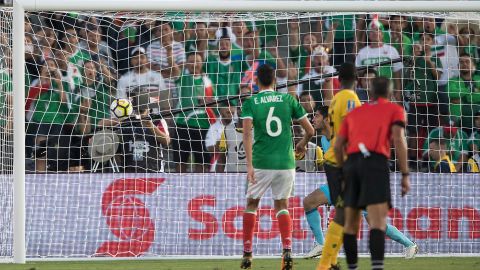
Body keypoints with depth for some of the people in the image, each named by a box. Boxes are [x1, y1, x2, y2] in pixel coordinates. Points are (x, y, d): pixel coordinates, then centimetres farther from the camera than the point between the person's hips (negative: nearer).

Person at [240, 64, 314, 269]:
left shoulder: (250, 103, 1)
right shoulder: (288, 100, 6)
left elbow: (247, 133, -13)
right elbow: (310, 130, 6)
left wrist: (249, 165, -16)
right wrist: (302, 145, 27)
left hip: (261, 163, -1)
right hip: (286, 162, 2)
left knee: (251, 204, 15)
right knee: (282, 206, 14)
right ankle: (287, 251, -6)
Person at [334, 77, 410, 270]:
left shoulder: (354, 113, 27)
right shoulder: (395, 110, 14)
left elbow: (338, 146, 18)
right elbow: (398, 139, -3)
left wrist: (343, 173, 27)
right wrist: (405, 175, -3)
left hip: (352, 163, 4)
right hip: (376, 163, -4)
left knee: (351, 223, 13)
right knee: (378, 223, -17)